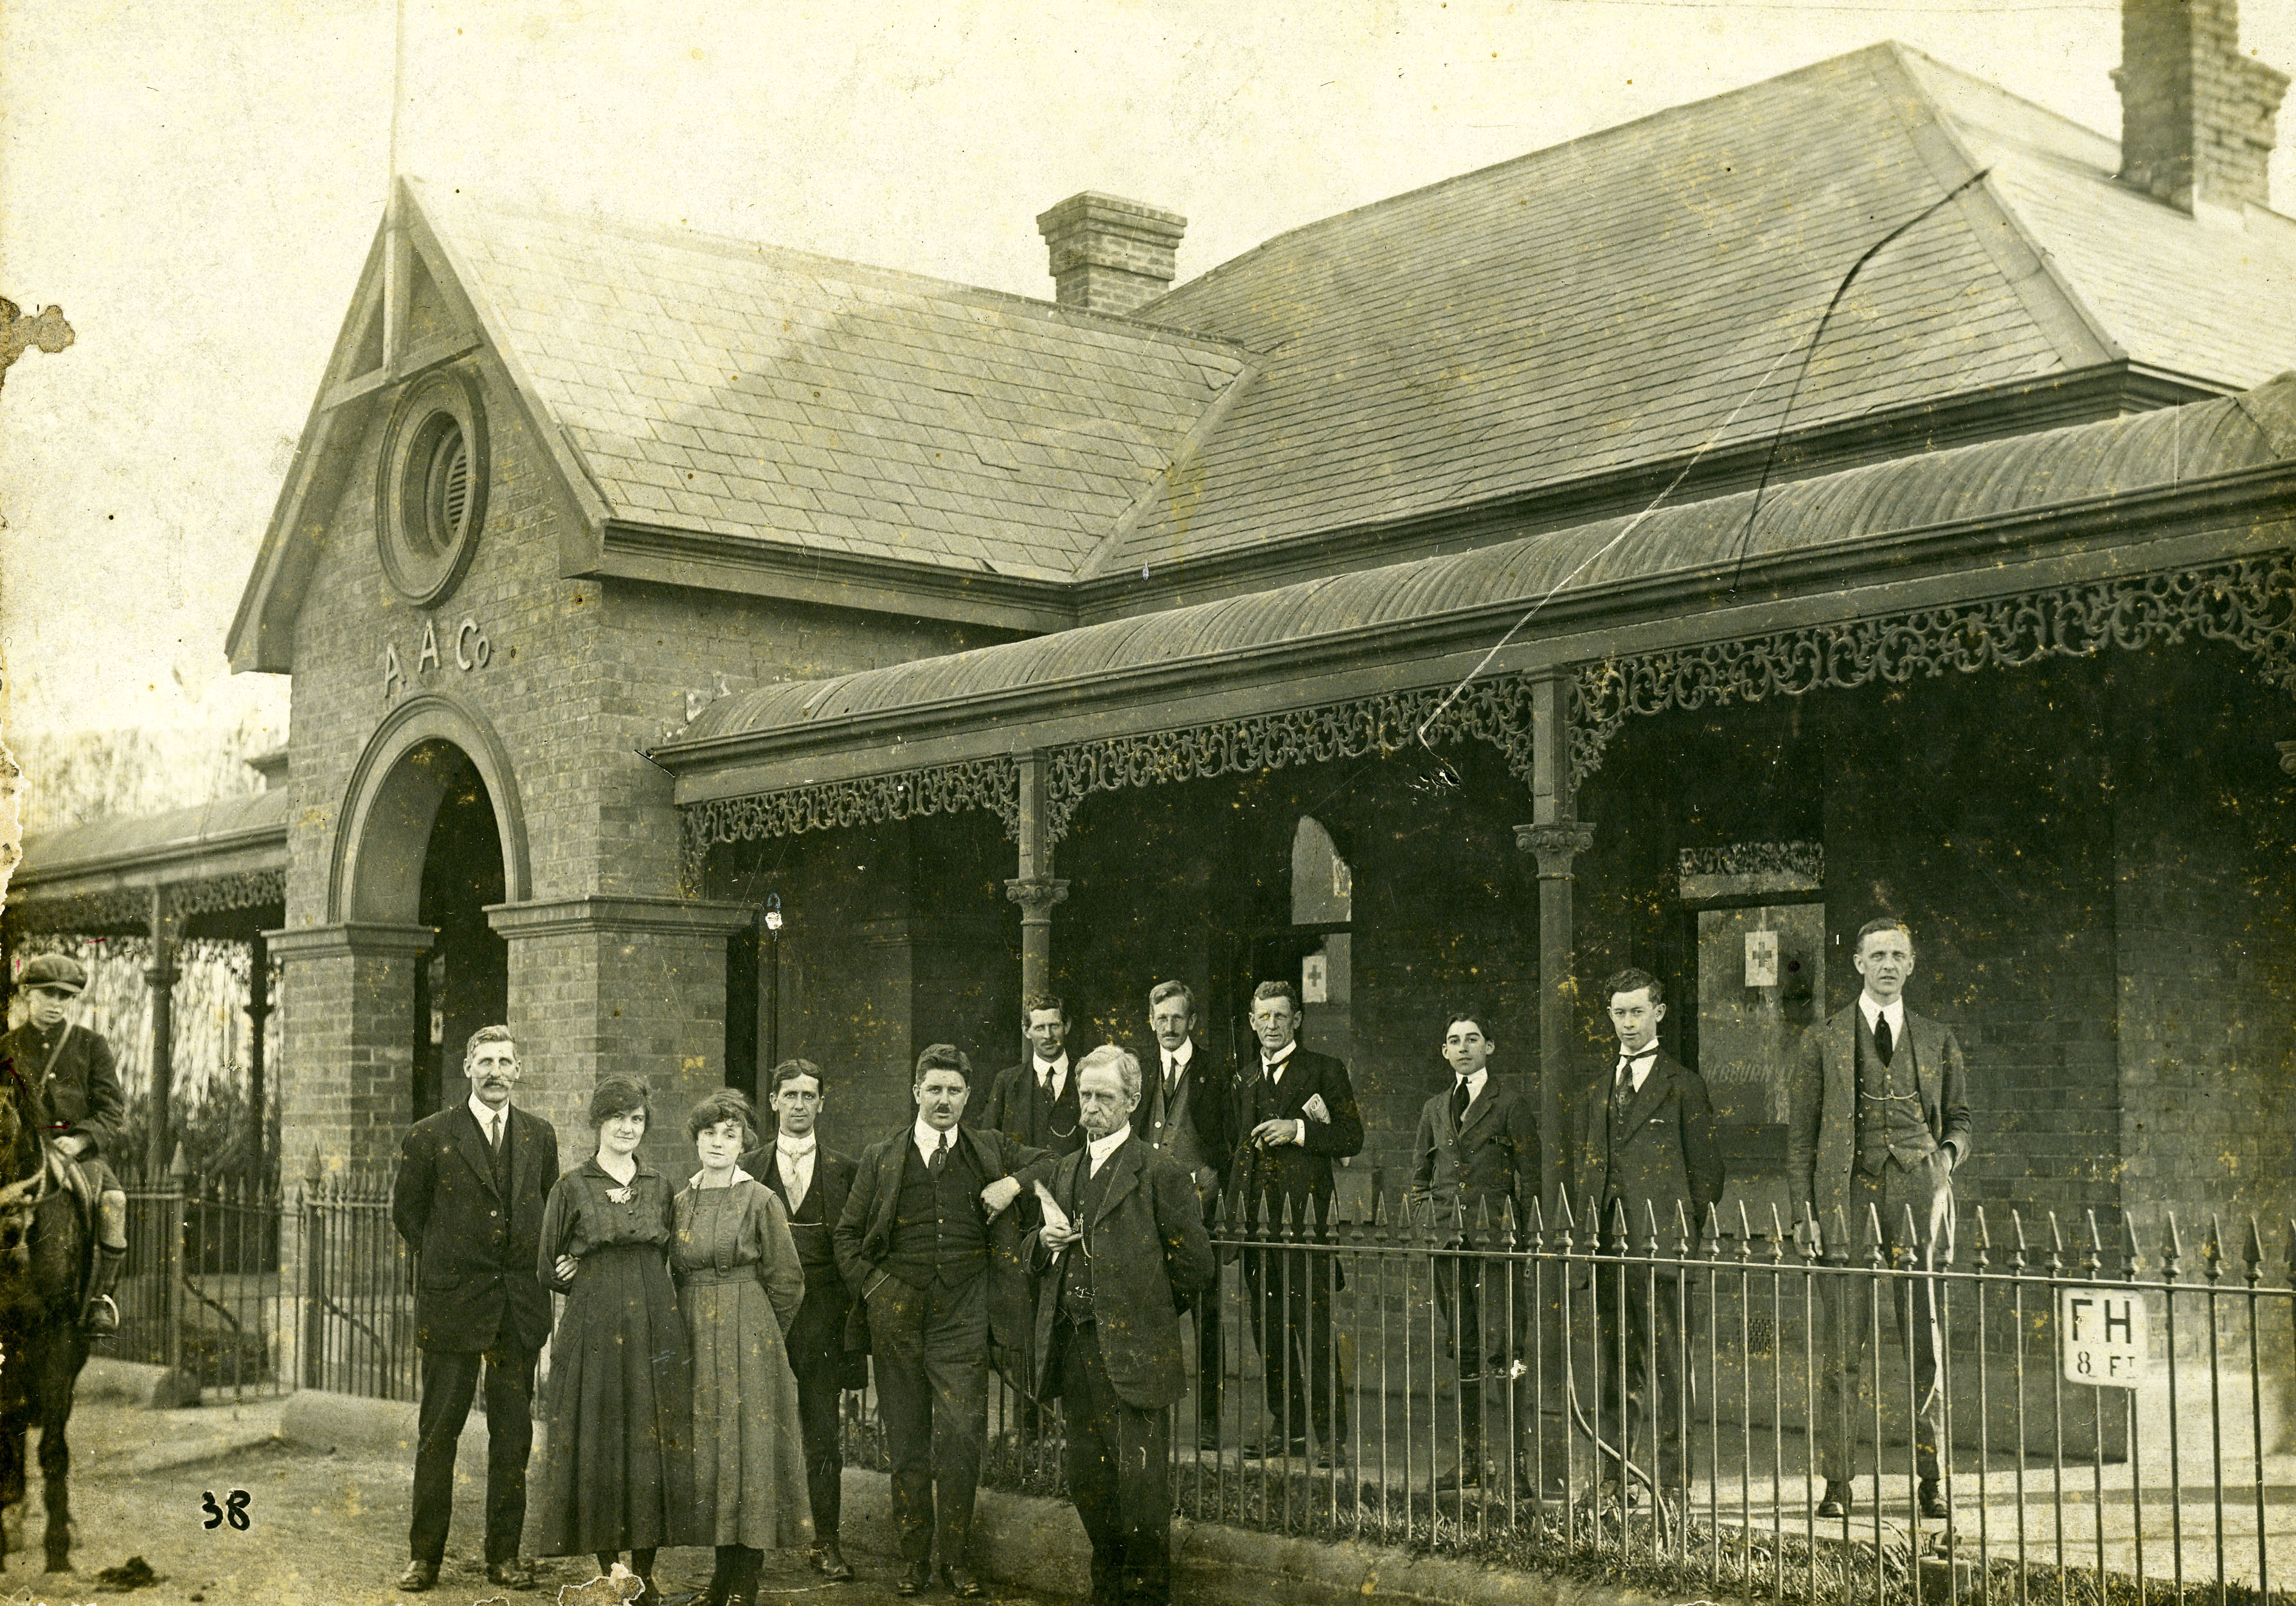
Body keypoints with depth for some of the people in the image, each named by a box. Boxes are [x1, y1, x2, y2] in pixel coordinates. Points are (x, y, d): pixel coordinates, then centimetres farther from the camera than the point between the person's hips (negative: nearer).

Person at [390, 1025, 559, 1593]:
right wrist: (446, 1261, 5)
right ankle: (424, 1556, 9)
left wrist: (535, 1266, 7)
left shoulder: (541, 1136, 9)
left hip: (520, 1304, 3)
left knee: (513, 1433, 6)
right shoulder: (430, 1136, 0)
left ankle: (505, 1554, 14)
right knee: (438, 1430, 1)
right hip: (451, 1301, -2)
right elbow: (406, 1211, 8)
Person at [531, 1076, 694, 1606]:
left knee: (654, 1446, 1)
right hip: (595, 1331, -2)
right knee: (599, 1444, -2)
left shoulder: (659, 1186, 11)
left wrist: (642, 1295, 6)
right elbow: (550, 1268, 5)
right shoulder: (572, 1187, 2)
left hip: (656, 1330, 3)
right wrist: (603, 1290, 4)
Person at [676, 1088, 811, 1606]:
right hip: (694, 1339, 5)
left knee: (748, 1441, -4)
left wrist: (753, 1335, 4)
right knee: (707, 1442, 6)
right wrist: (693, 1326, 11)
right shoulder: (681, 1202, 9)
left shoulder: (762, 1201, -5)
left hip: (748, 1336, -5)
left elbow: (786, 1282, -2)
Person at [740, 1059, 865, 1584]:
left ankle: (827, 1542, 9)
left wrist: (855, 1317, -1)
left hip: (822, 1319, 0)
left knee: (824, 1436, 2)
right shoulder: (748, 1169, 8)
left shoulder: (843, 1171, 7)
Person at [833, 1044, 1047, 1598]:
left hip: (963, 1325, 0)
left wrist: (1016, 1184, -3)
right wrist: (871, 1285, 0)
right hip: (898, 1324, 1)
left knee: (961, 1443, -4)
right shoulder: (881, 1158, 7)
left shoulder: (990, 1151, 8)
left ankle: (955, 1556, 8)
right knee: (908, 1447, 7)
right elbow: (846, 1235, 13)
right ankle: (914, 1557, 17)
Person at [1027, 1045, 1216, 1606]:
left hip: (1134, 1352, -6)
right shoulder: (1064, 1171, 15)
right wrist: (1046, 1242, 2)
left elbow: (1196, 1266, -6)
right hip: (1075, 1348, 7)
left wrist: (1145, 1310, 2)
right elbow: (1046, 1260, 24)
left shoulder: (1159, 1174, -8)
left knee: (1142, 1484, -4)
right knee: (1087, 1481, 13)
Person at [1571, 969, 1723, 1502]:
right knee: (1613, 1367, 8)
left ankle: (1666, 1478, -3)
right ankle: (1614, 1483, 14)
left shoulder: (1684, 1086, 3)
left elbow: (1706, 1170, 1)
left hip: (1658, 1240, -5)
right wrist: (1588, 1228, 10)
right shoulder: (1596, 1090, 19)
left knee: (1662, 1363, -6)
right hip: (1607, 1240, 5)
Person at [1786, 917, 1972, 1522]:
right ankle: (1837, 1481, 3)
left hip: (1917, 1196, 2)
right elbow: (1800, 1134, 7)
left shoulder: (1938, 1040, 15)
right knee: (1842, 1345, -3)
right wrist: (1807, 1212, -1)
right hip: (1848, 1195, -1)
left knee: (1926, 1340, 0)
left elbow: (1958, 1118, 20)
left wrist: (1949, 1153, -3)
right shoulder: (1822, 1041, 8)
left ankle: (1930, 1478, 9)